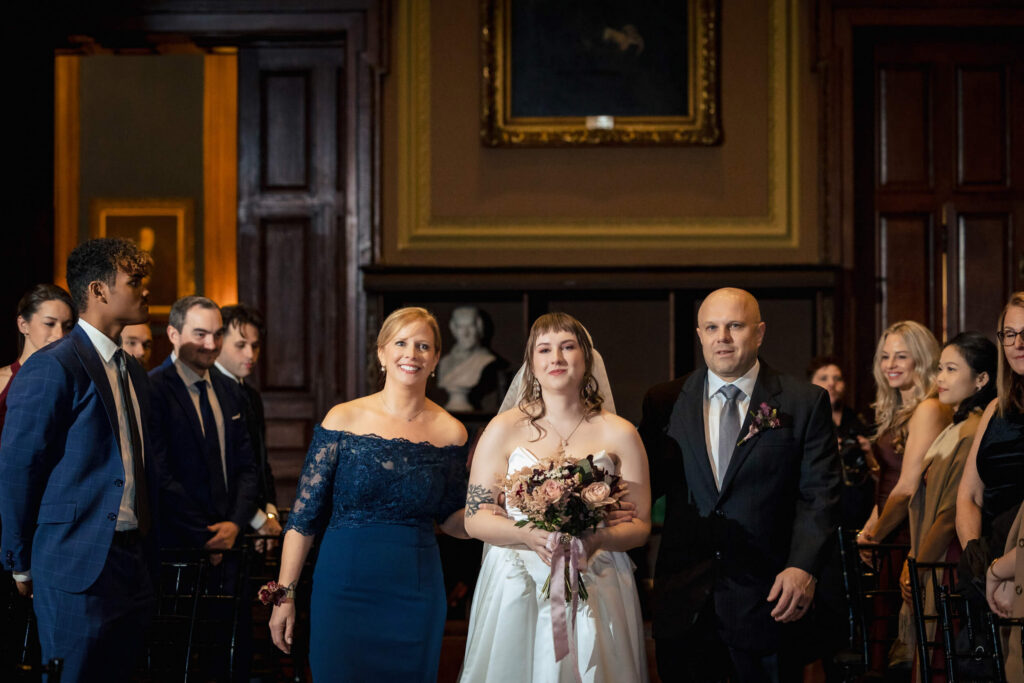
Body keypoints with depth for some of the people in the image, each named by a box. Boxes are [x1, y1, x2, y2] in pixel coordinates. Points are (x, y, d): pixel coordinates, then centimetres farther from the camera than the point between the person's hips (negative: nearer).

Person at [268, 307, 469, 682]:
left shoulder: (450, 432, 3)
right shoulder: (343, 420, -2)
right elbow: (303, 515, 0)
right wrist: (285, 594, -4)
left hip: (416, 595, 2)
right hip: (344, 590, -1)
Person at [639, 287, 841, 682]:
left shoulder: (805, 403, 2)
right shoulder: (665, 403, 8)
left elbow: (819, 494, -3)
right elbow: (646, 485, 9)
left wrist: (802, 567, -15)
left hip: (767, 601, -2)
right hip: (682, 602, 2)